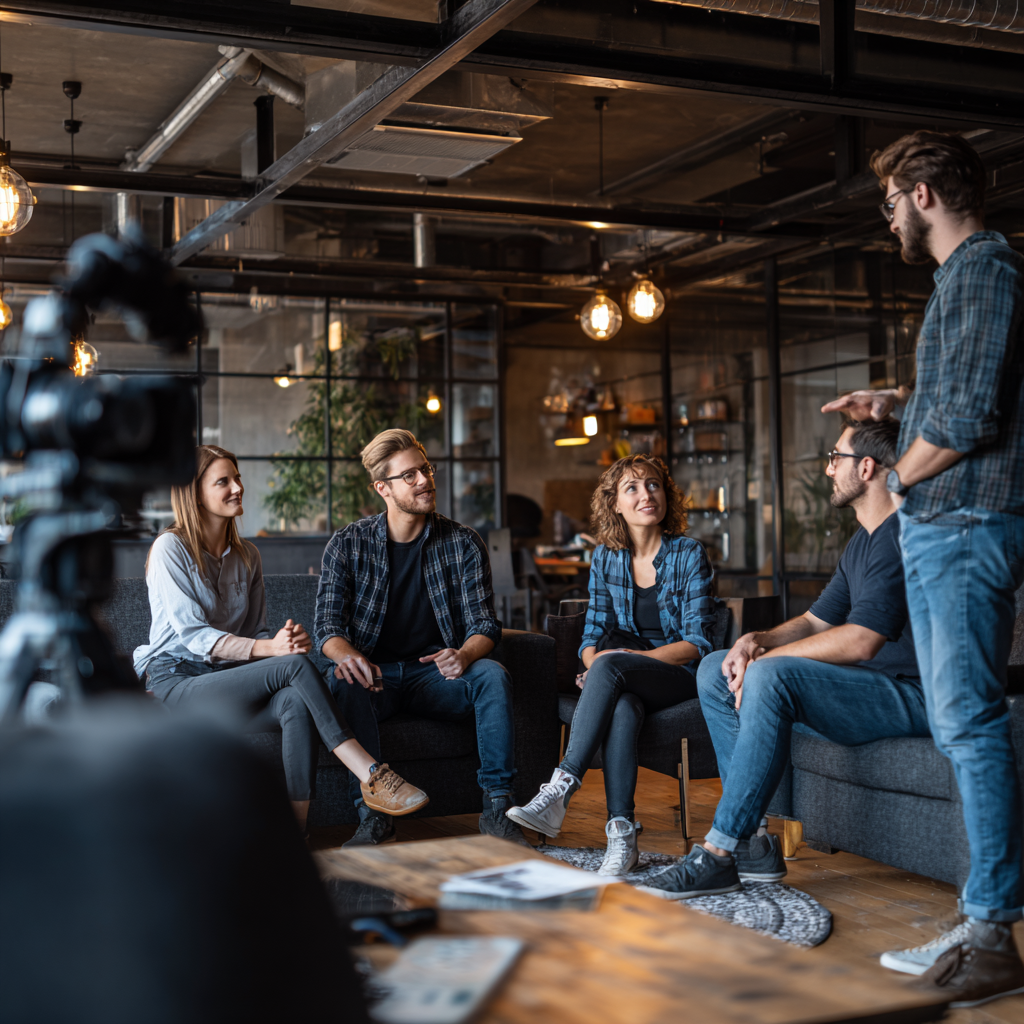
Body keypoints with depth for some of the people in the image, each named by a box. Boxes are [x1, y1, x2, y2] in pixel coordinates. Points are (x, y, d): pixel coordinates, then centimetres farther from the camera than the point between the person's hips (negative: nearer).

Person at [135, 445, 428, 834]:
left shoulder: (247, 556, 16)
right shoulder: (170, 549, -5)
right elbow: (194, 635, -14)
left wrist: (285, 639, -11)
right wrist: (269, 648, -28)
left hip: (228, 681, 6)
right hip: (177, 682, -5)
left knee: (296, 703, -31)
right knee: (295, 665, -29)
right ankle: (371, 776, -29)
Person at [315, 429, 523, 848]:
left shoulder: (463, 543, 4)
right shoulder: (348, 544, 1)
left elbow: (484, 624, -1)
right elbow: (328, 625, -5)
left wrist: (464, 655, -26)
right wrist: (347, 655, -31)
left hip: (437, 673, 1)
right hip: (374, 673, -1)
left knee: (493, 673, -29)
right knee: (345, 682, -35)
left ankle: (497, 805, -25)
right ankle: (373, 812, -34)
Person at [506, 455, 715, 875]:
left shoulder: (689, 556, -3)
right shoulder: (605, 558, 9)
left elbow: (697, 644, -8)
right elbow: (593, 636, 10)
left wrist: (617, 660, -20)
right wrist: (594, 663, -16)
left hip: (680, 678, -3)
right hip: (627, 683, 3)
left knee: (610, 666, -34)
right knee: (621, 709, -36)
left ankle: (560, 791, -39)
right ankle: (621, 836, -40)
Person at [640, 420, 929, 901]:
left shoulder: (902, 536, -16)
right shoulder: (861, 542, 18)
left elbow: (859, 642, -24)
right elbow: (815, 622, 18)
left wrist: (767, 657, -15)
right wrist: (756, 640, -3)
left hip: (911, 695, -11)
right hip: (864, 688, 11)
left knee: (772, 677, -32)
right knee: (715, 672, 4)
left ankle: (719, 853, -27)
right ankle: (752, 841, -5)